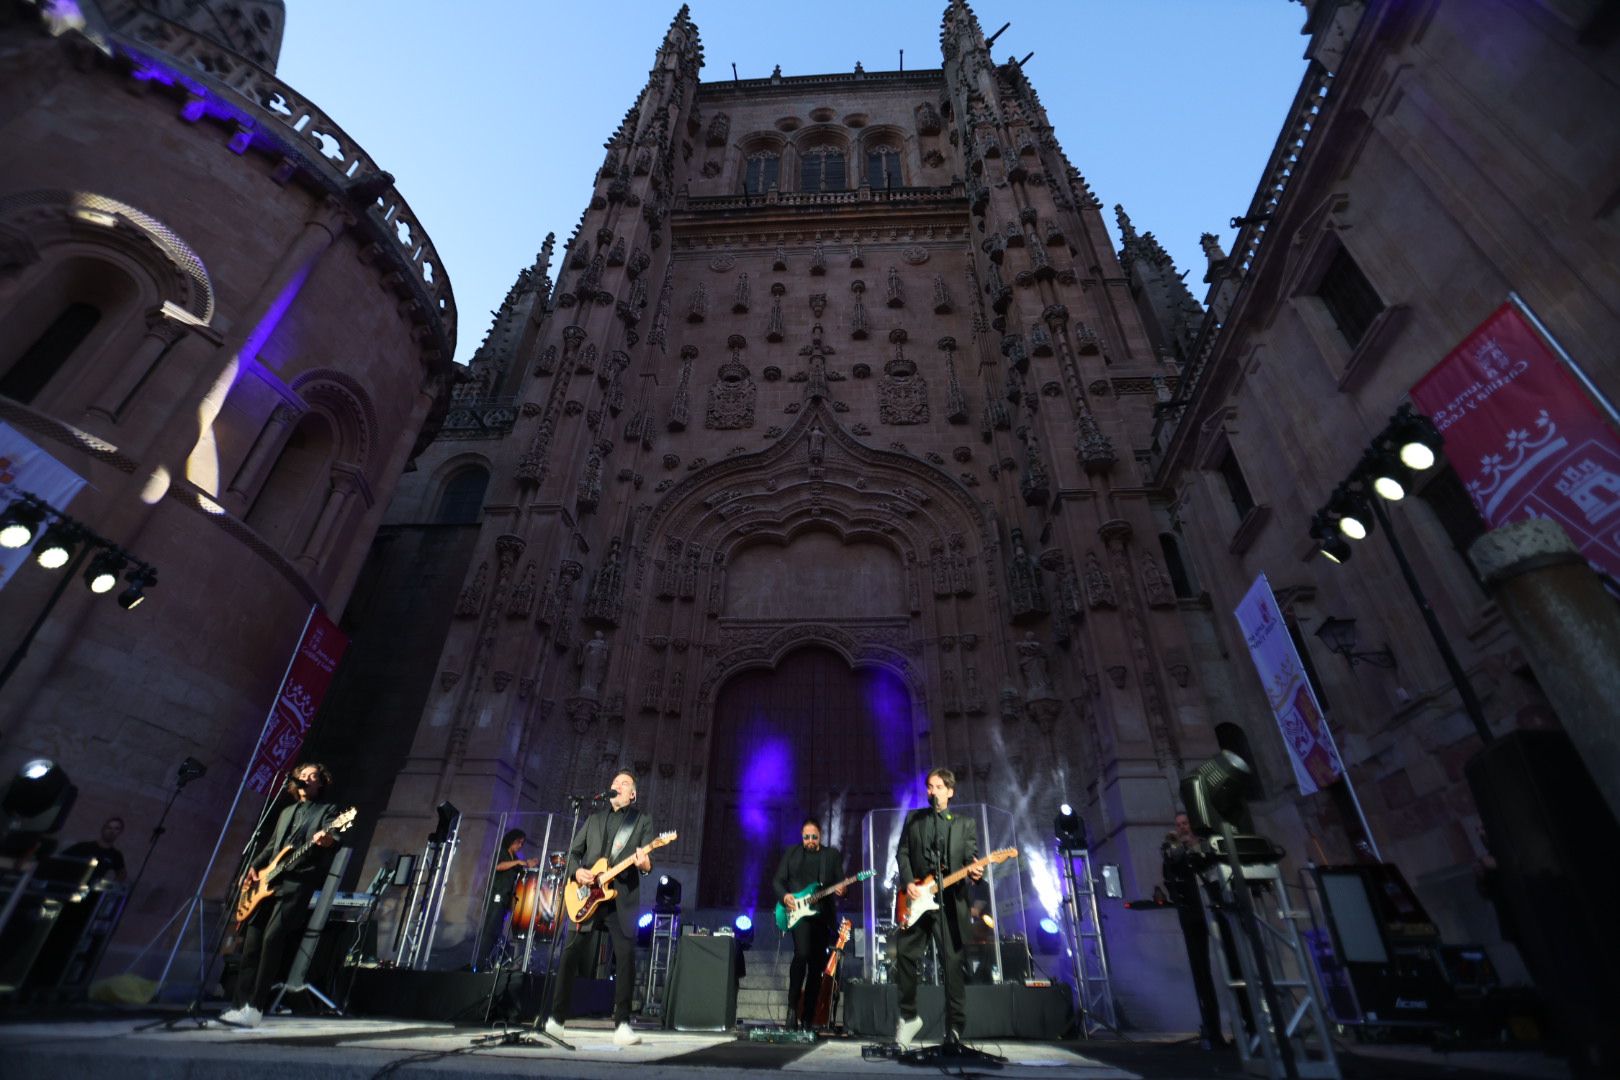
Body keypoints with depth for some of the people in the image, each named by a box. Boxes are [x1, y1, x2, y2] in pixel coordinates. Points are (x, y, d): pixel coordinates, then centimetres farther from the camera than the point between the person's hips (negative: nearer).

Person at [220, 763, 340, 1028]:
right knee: (251, 941, 3)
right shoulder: (286, 812, 26)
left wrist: (327, 840, -37)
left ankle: (254, 1008, -12)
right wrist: (253, 866, 12)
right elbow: (270, 846, 29)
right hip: (268, 882, 7)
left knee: (272, 938, -16)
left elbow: (333, 837, -14)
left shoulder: (327, 810, 4)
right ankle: (239, 1004, 11)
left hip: (298, 881, -7)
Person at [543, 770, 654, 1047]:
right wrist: (576, 871, -3)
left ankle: (621, 1024, -1)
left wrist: (645, 864, -24)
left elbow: (648, 861, 0)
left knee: (626, 955, -10)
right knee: (572, 952, 4)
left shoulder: (643, 820, 8)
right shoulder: (594, 818, 18)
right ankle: (557, 1018, 19)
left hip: (622, 897, -3)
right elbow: (573, 850, 17)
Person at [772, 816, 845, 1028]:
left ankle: (807, 1016, 16)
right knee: (802, 954, -23)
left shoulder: (832, 855, 9)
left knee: (816, 965, 5)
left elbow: (840, 882, 6)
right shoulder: (791, 853, 8)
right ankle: (792, 1006, -9)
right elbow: (777, 880, 7)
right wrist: (785, 896, -12)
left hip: (823, 915, 2)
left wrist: (841, 890, -17)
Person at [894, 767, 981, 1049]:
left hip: (950, 901, -1)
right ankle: (909, 1016, 20)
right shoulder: (913, 818, 12)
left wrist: (974, 871, -21)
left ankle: (955, 1027, 9)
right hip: (917, 898, 2)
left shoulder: (965, 824, 10)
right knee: (905, 955, 1)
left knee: (952, 963, -2)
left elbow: (972, 857, 2)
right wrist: (908, 883, -8)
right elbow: (902, 853, 7)